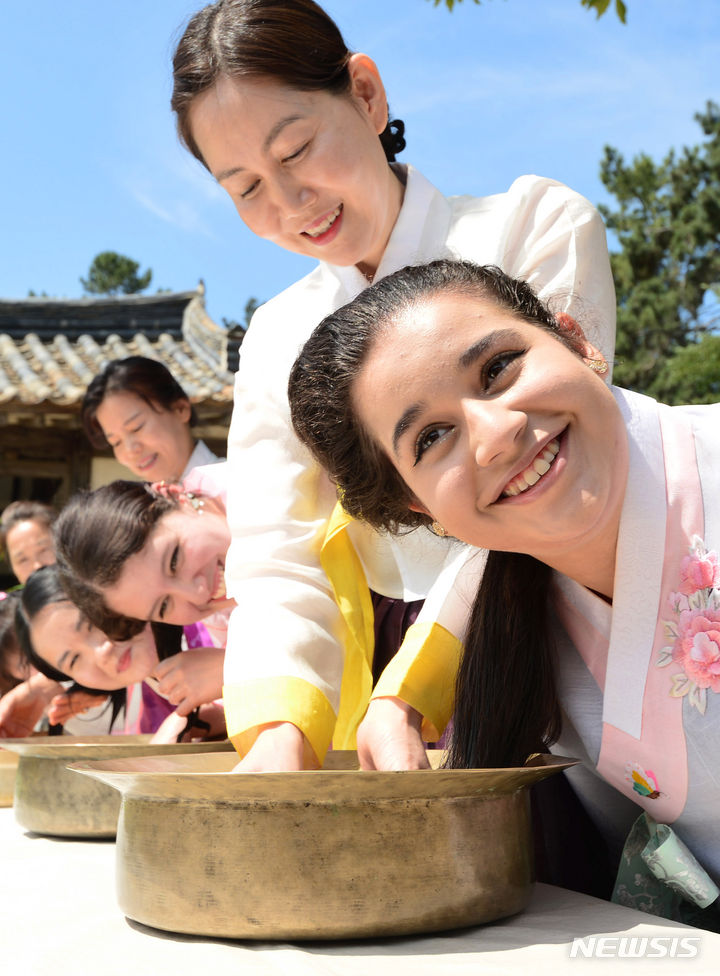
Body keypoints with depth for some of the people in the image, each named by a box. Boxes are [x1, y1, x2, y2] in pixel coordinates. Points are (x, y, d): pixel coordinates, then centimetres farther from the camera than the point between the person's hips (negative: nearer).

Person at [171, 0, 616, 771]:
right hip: (373, 679, 4)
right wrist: (280, 727, -19)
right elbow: (275, 558, 1)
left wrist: (406, 696, -22)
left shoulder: (539, 225, 0)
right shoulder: (276, 341, 11)